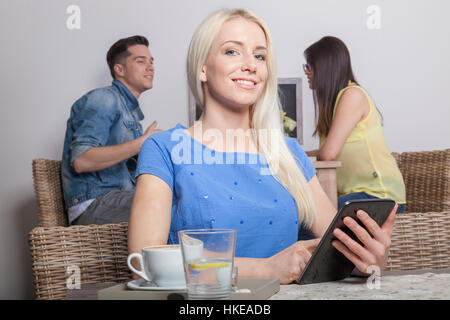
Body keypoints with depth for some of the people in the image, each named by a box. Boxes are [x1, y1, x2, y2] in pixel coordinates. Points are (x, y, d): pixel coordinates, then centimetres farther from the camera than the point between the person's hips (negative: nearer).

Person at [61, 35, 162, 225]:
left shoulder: (132, 111, 27)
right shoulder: (103, 99, -3)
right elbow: (81, 161, -18)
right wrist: (141, 143, -20)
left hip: (119, 199, 9)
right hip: (93, 205, -9)